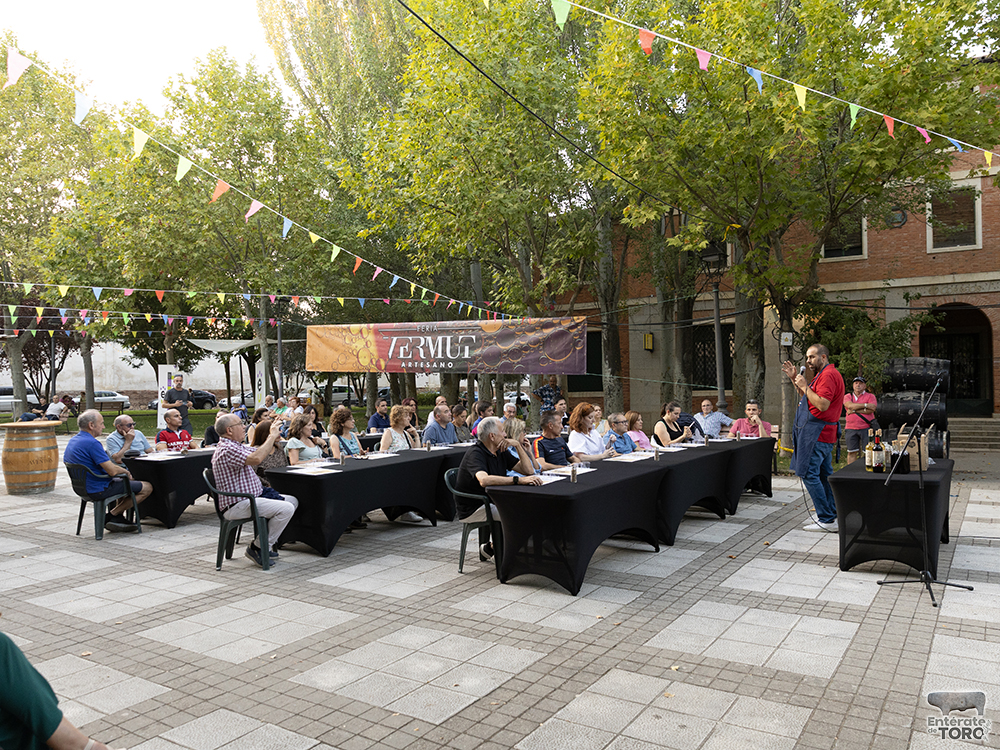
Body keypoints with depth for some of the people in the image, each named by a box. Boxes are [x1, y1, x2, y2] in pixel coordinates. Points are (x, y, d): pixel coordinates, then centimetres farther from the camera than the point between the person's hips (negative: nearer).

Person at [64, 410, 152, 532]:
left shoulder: (72, 441, 6)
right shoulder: (92, 443, -25)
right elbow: (112, 471, -28)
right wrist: (126, 472, -4)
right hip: (100, 490, -10)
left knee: (125, 480, 31)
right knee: (147, 487, -3)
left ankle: (118, 518, 17)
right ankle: (112, 516, 1)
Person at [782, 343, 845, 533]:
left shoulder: (828, 375, -14)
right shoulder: (823, 374, 20)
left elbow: (822, 405, -24)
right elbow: (807, 396, 26)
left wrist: (805, 386, -17)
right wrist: (795, 379, 17)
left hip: (817, 433, -11)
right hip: (823, 433, 11)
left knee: (809, 473, -10)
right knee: (824, 475, 13)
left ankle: (827, 520, -8)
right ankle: (833, 516, 18)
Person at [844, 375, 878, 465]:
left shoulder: (870, 396, 7)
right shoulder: (847, 396, 12)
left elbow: (871, 409, -9)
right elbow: (850, 405, -9)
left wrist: (854, 410, -8)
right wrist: (866, 405, -12)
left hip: (866, 428, -2)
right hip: (851, 428, 2)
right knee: (852, 452, 5)